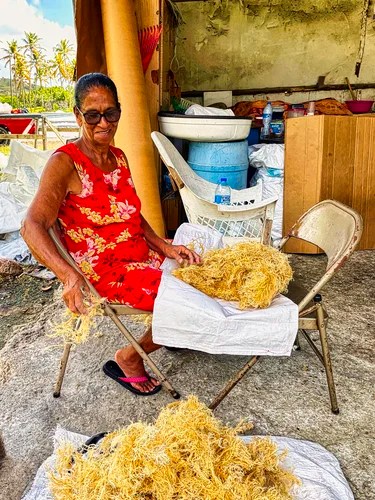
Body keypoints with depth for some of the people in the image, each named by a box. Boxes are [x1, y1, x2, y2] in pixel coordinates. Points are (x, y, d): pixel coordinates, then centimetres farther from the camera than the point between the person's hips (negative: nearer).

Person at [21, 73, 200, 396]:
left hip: (141, 255, 8)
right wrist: (68, 275, -40)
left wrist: (165, 246, -2)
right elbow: (32, 227, -25)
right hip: (105, 271, -7)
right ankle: (128, 360, 5)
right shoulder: (65, 163, -14)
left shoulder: (118, 157, 9)